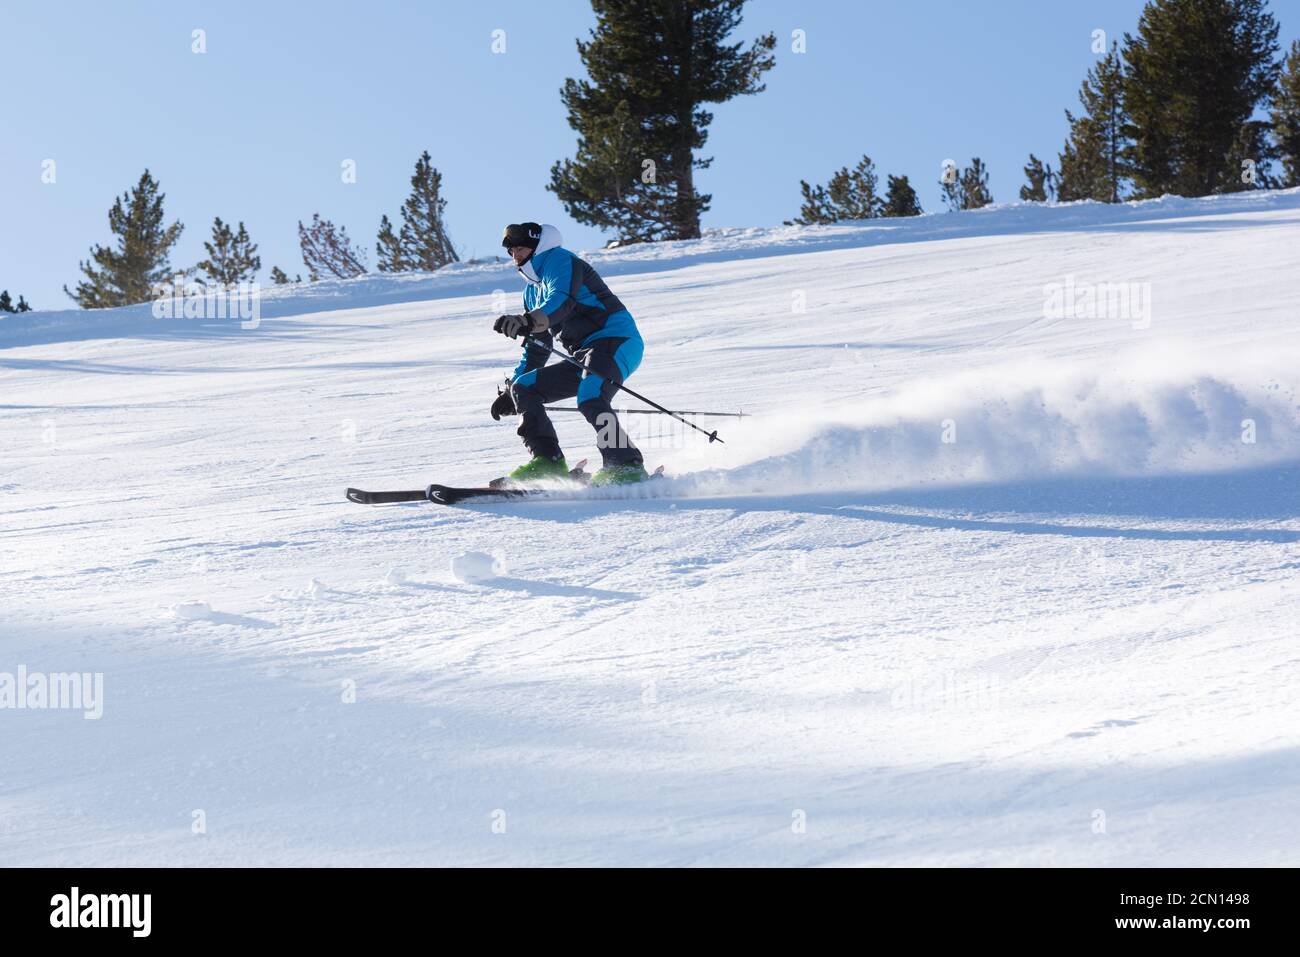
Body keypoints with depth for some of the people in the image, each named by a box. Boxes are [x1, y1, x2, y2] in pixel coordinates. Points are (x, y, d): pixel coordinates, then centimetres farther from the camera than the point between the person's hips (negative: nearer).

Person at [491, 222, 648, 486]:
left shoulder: (558, 259, -4)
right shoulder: (533, 289, 24)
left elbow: (561, 301, -25)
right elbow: (536, 346, 31)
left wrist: (528, 321, -44)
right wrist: (511, 392, 29)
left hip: (616, 342, -10)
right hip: (583, 354, 10)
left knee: (590, 399, -34)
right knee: (523, 388, 5)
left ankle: (628, 468, -30)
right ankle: (548, 461, -4)